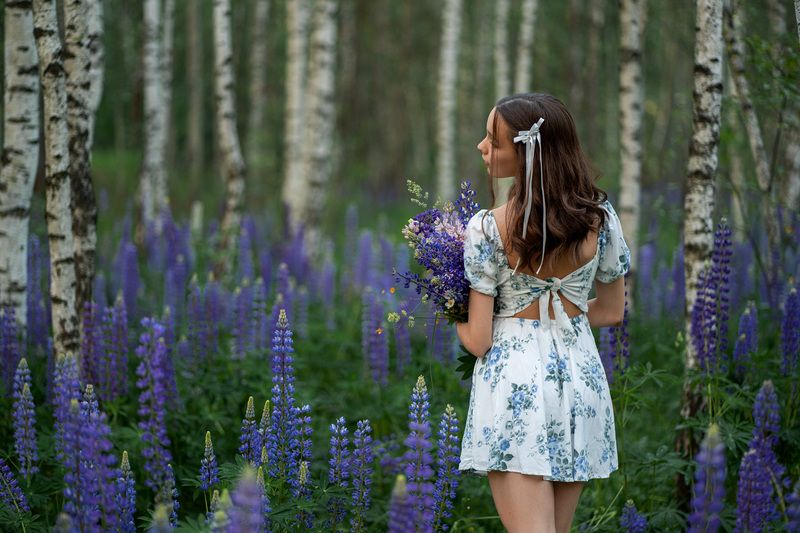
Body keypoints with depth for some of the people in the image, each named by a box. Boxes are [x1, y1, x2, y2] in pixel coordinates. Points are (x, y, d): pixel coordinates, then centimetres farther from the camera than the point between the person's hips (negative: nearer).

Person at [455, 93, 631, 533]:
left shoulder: (486, 228, -14)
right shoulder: (600, 218, -3)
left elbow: (477, 341, -10)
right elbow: (612, 312, 10)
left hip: (514, 381, -4)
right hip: (581, 379, 5)